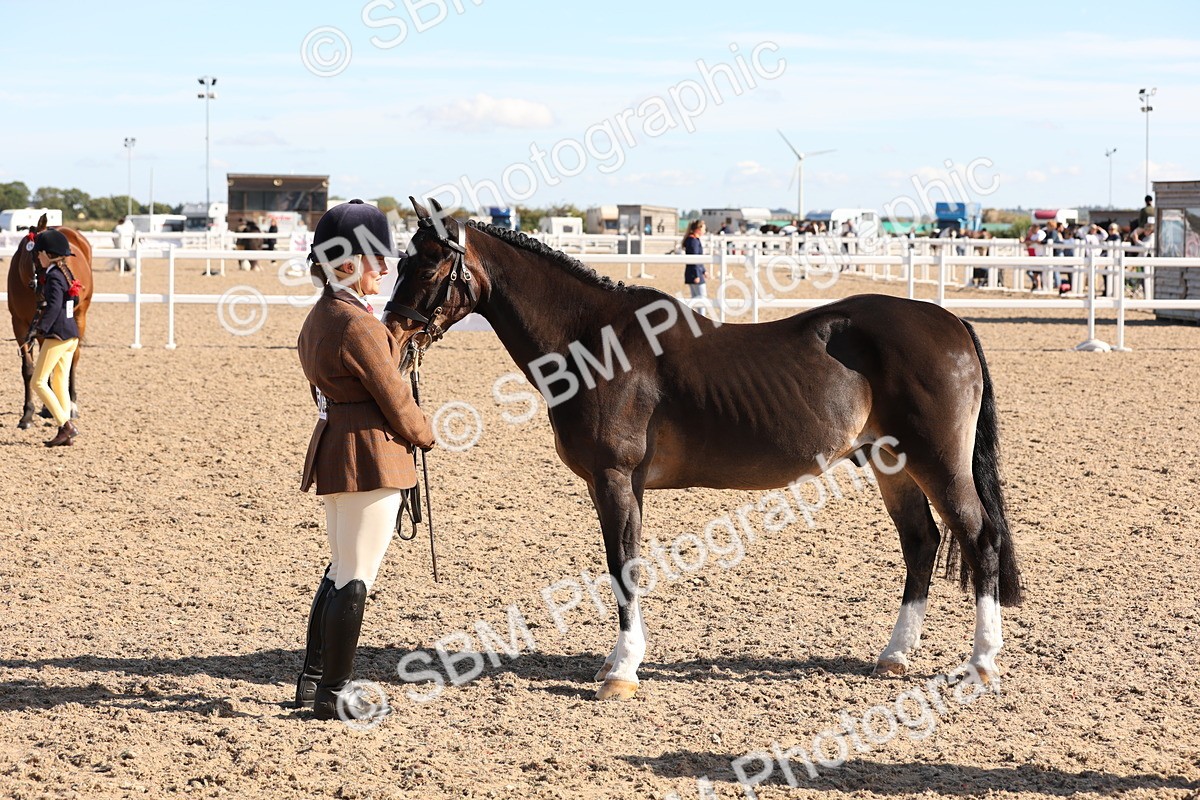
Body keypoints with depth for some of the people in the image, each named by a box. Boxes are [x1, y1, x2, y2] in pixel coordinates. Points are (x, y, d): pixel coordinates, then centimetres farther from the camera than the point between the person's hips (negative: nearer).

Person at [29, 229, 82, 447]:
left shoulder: (54, 277, -16)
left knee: (38, 382, -3)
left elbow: (54, 306, -29)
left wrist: (40, 327, -29)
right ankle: (66, 434, 11)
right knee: (59, 383, 12)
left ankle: (66, 425, -8)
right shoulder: (64, 272, 11)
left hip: (57, 336, -9)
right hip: (71, 335, 9)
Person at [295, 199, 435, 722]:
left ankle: (313, 679, 28)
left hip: (331, 450, 10)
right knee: (356, 579, -1)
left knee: (341, 570, 21)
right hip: (370, 453, -10)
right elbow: (394, 398, -13)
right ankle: (334, 694, 6)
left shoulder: (319, 317, 12)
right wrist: (424, 435, 3)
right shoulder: (358, 326, -19)